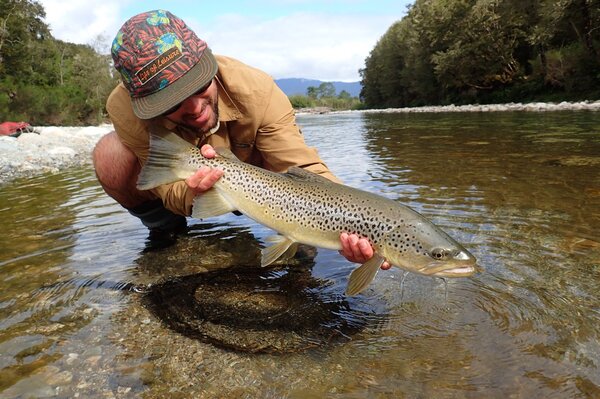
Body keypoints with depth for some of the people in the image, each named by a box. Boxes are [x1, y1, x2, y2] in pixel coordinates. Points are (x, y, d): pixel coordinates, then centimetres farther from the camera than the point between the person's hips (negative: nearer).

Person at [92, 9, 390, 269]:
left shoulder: (257, 92, -36)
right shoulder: (124, 109, -34)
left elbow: (304, 171, -39)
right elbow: (169, 189, -28)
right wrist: (189, 194, -54)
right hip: (180, 180, 0)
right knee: (111, 155, -30)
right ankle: (165, 231, 0)